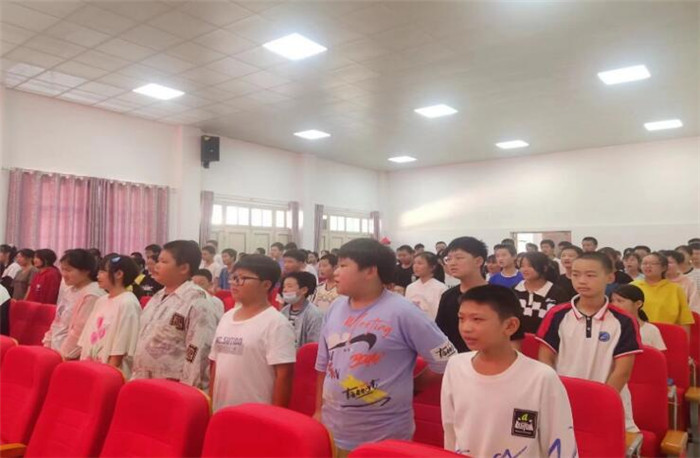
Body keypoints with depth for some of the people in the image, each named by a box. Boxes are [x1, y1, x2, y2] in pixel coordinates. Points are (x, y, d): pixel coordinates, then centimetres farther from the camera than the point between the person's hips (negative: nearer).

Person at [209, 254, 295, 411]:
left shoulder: (276, 323, -14)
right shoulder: (226, 317, 8)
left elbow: (283, 374, -16)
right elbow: (215, 364, 15)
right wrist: (210, 402, 14)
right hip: (220, 410, 7)